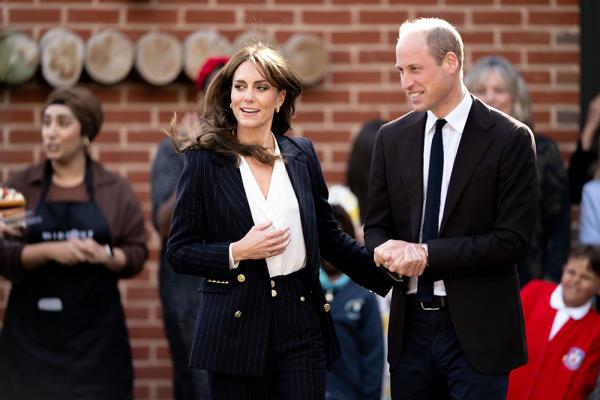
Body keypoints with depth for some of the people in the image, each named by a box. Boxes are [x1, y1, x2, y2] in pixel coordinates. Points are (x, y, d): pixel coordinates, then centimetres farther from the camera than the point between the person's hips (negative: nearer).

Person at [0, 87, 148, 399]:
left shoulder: (115, 190, 4)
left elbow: (136, 254, 3)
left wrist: (104, 255, -17)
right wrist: (49, 250, -20)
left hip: (95, 329, 0)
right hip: (32, 328, 0)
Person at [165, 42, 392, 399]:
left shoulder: (302, 155, 8)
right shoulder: (204, 161, -2)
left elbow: (330, 239, 16)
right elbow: (178, 252, -1)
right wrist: (238, 252, -15)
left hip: (302, 322, 2)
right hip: (236, 326, -2)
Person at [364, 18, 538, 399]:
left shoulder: (509, 138, -6)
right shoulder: (392, 138, 8)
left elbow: (513, 239, -10)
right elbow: (377, 224, 11)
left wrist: (428, 253, -16)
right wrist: (386, 250, -13)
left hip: (476, 329, -4)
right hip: (410, 325, 4)